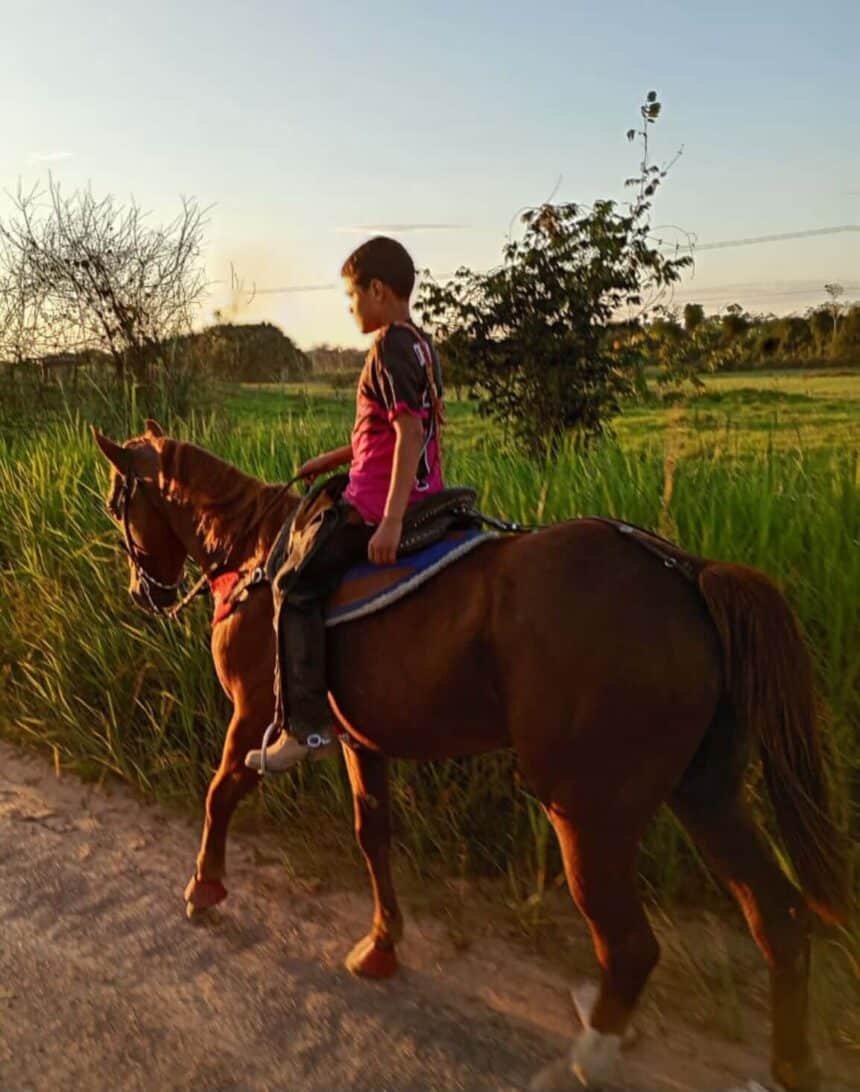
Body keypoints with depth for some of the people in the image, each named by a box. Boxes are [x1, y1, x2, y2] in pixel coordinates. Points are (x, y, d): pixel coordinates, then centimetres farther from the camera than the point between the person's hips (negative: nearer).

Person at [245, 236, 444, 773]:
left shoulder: (388, 349, -15)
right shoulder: (423, 345, 15)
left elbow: (409, 433, -24)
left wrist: (390, 522, -29)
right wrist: (332, 460, 24)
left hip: (376, 503, -11)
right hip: (424, 496, 11)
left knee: (297, 584, -7)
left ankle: (309, 726, -7)